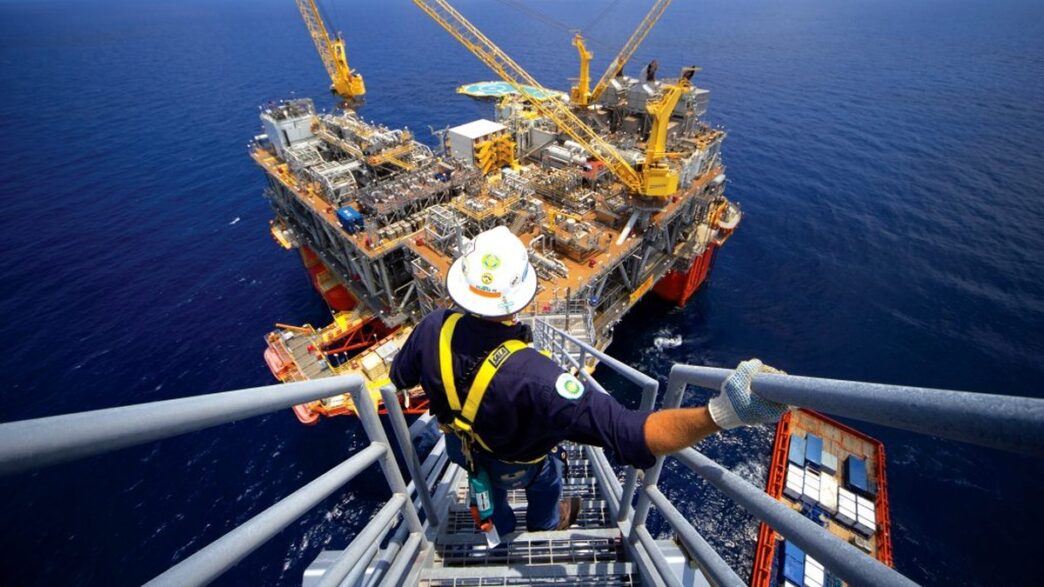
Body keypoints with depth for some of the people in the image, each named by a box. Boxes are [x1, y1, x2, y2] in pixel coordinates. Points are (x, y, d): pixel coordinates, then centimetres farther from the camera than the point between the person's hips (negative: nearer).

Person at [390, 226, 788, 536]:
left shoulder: (433, 329, -35)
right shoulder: (531, 376, -51)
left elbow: (399, 376, -11)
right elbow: (631, 434, -55)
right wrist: (719, 414, -63)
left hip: (462, 449, 4)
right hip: (517, 463, -3)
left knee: (490, 486, 39)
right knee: (545, 478, 35)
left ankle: (501, 529, 73)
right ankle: (545, 525, 70)